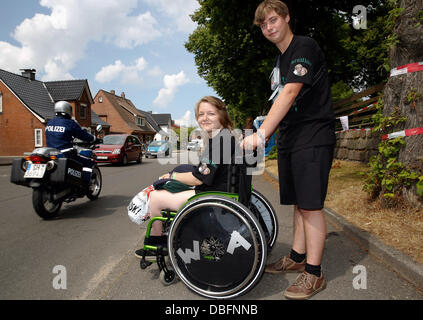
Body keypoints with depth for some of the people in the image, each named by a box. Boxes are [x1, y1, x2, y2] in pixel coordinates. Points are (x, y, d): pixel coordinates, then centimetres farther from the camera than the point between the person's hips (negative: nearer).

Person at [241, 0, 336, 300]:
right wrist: (264, 133, 13)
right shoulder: (280, 60, 19)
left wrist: (261, 134, -28)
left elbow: (290, 93, -22)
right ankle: (297, 258, 25)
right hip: (289, 138, 8)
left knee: (310, 205, -7)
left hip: (313, 137, -8)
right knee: (298, 202, 13)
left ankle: (314, 274, 5)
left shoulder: (305, 47, -8)